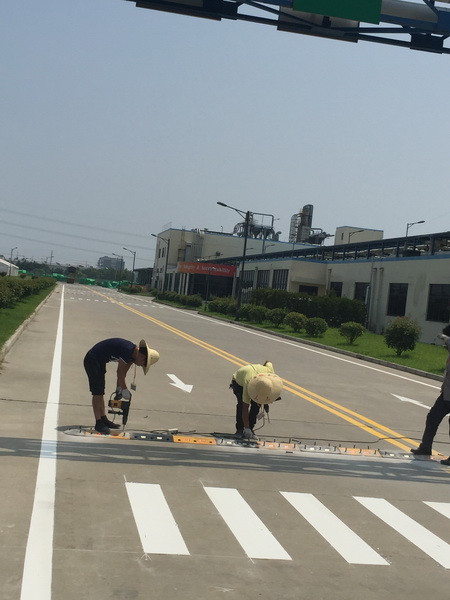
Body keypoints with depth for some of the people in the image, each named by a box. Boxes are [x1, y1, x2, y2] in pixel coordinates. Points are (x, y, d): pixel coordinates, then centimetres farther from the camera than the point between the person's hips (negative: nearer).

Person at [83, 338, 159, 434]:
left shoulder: (132, 354, 2)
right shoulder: (127, 350, -27)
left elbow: (123, 372, 9)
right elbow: (120, 372, -21)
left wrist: (119, 388, 8)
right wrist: (124, 389, -11)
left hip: (99, 362, 10)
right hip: (92, 360, -10)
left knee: (101, 392, 16)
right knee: (97, 393, -9)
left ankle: (104, 419, 25)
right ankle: (99, 423, -6)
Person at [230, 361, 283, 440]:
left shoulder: (270, 371, -38)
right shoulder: (248, 384, -45)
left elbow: (268, 363, -11)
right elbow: (245, 409, -40)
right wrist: (246, 428, -42)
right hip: (239, 382, -4)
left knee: (256, 405, -13)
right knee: (241, 404, -24)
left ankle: (251, 429, -1)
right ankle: (239, 430, -12)